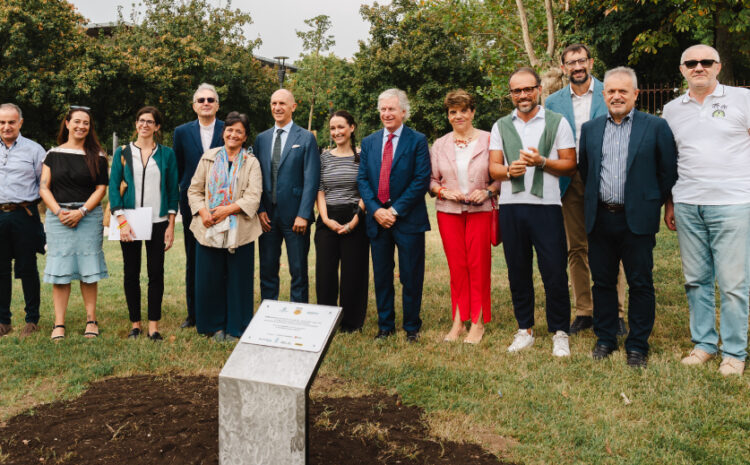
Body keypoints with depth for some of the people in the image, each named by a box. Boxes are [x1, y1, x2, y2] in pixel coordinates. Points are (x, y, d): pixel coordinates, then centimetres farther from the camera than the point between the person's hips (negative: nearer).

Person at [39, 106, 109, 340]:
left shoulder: (97, 156, 7)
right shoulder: (53, 154, 10)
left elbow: (101, 189, 2)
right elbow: (44, 188, 6)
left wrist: (81, 212, -10)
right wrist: (58, 211, -9)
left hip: (88, 216, -1)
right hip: (58, 217, 1)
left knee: (88, 269, 0)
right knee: (59, 269, -1)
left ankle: (91, 320, 9)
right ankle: (59, 324, 4)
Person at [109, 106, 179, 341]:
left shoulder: (166, 154, 6)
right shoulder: (123, 152, 6)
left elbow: (173, 190, 6)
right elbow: (113, 187, 2)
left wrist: (171, 225, -1)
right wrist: (122, 220, -10)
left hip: (157, 222, 0)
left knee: (156, 273, 0)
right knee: (131, 273, 5)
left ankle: (153, 325, 7)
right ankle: (135, 323, 16)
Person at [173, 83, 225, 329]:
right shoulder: (182, 132, 7)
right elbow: (177, 170, 12)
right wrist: (185, 195, 5)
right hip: (192, 205, 2)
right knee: (193, 260, 9)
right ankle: (194, 313, 19)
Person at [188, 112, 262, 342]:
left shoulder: (251, 163, 5)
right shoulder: (208, 157, 11)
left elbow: (253, 197, -5)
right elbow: (194, 190, 9)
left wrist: (228, 209, -16)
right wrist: (202, 211, -8)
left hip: (239, 230, -1)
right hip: (209, 229, 2)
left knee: (238, 278, 2)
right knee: (210, 279, 4)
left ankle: (235, 327, 16)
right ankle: (216, 325, 19)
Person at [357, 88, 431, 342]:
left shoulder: (417, 140, -1)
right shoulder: (369, 142, 12)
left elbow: (422, 180, -8)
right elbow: (362, 179, 7)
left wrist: (395, 210, -13)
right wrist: (375, 209, -8)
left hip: (408, 219, -4)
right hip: (377, 219, 4)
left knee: (411, 277, 3)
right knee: (381, 276, 10)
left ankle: (412, 327, 17)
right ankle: (385, 325, 22)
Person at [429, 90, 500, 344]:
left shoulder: (488, 140, 2)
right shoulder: (439, 145, 9)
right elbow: (431, 180, 11)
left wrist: (487, 191, -14)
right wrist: (444, 191, -8)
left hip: (480, 211, -2)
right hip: (448, 212, 2)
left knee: (479, 265, -1)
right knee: (456, 266, 4)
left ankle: (478, 323, 9)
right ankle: (458, 321, 13)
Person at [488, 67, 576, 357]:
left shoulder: (557, 122, 6)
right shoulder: (501, 126, 14)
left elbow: (570, 165, 2)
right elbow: (493, 168, 8)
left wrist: (541, 162, -14)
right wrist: (509, 170, -13)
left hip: (546, 205, -3)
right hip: (511, 206, 3)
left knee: (555, 273, -3)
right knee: (518, 272, 8)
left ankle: (559, 333, 10)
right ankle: (525, 330, 20)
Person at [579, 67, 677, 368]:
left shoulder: (656, 127, -1)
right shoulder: (590, 129, 10)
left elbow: (668, 172, 1)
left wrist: (652, 204, 1)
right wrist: (595, 201, 12)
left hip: (637, 219, -3)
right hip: (600, 219, 3)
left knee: (640, 284, 4)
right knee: (602, 282, 10)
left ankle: (638, 345, 17)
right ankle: (605, 339, 24)